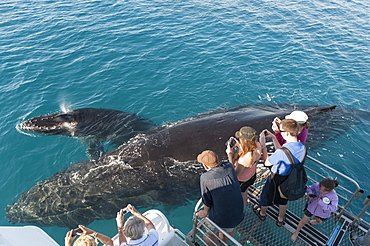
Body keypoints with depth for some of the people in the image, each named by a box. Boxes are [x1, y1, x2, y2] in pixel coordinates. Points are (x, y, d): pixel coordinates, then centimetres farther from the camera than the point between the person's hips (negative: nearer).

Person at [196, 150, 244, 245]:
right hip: (238, 215, 6)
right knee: (229, 230, 37)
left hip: (219, 218, -5)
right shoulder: (229, 167, -14)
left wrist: (205, 212, 8)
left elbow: (207, 201, -9)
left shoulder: (205, 178, -24)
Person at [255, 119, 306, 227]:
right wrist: (273, 137, -2)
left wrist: (263, 145, -19)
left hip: (276, 179, -5)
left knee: (266, 196, 25)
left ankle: (262, 213, 51)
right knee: (283, 199, 30)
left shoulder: (283, 151, -40)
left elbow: (266, 162, -22)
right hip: (290, 180, 6)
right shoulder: (302, 147, -16)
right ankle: (280, 219, 52)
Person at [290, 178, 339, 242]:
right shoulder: (317, 185, -32)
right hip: (312, 206, 1)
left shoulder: (334, 196, -36)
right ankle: (296, 232, 45)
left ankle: (318, 221, 76)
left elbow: (333, 208, -30)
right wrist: (309, 193, -34)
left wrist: (321, 203, -41)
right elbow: (310, 188, -12)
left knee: (317, 218, 35)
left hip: (322, 212, -1)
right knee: (303, 221, 16)